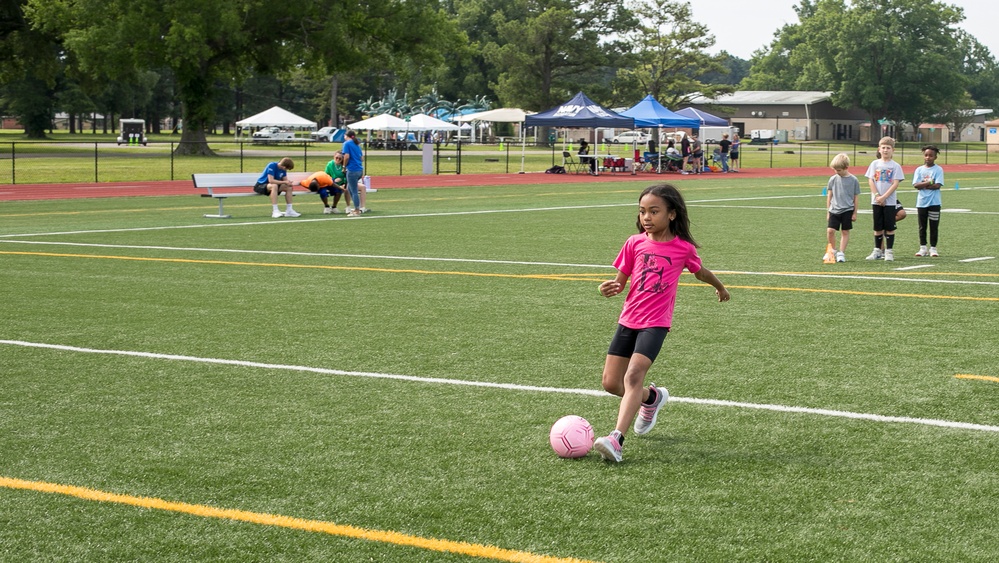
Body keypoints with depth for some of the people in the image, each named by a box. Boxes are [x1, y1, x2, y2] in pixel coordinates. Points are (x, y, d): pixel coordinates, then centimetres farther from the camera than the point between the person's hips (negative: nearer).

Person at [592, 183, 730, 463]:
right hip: (628, 320, 4)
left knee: (634, 375, -23)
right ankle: (652, 397, 34)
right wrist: (608, 288, -17)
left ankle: (616, 439, -31)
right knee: (610, 383, 4)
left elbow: (700, 272, 19)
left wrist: (720, 286, 36)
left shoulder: (683, 248, -3)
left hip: (656, 322, -4)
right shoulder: (635, 243, 2)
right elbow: (620, 281, 7)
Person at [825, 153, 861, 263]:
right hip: (834, 209, 2)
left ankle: (841, 253, 11)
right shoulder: (833, 179, 3)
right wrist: (828, 211, 9)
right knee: (830, 230, -6)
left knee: (845, 232, 3)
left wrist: (855, 213, 3)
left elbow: (856, 197, 2)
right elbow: (829, 196, 10)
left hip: (847, 210, -2)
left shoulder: (853, 180, -3)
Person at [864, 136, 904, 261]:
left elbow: (895, 184, -7)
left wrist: (884, 197, -15)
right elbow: (870, 181, 1)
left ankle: (889, 251, 5)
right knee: (878, 227, 8)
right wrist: (877, 195, -11)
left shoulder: (895, 166, -1)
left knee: (889, 227, 0)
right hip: (876, 201, 2)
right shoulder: (875, 164, 6)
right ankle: (877, 251, 15)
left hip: (890, 201, -2)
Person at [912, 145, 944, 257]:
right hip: (921, 202, 3)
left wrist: (923, 185, -11)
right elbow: (916, 185, -6)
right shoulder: (919, 170, 5)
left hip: (934, 203, -3)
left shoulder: (938, 170, -3)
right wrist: (929, 183, -16)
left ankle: (933, 248, 10)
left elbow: (937, 185, -13)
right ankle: (923, 248, 16)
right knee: (922, 227, 9)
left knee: (934, 227, 2)